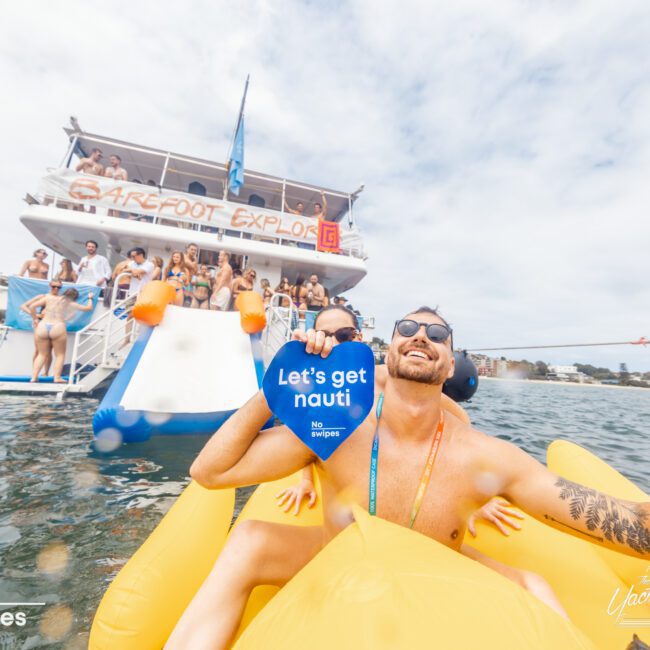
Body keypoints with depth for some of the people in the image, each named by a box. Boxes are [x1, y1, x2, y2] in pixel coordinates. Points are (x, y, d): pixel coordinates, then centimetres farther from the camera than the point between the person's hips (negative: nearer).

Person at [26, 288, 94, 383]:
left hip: (42, 327, 3)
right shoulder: (71, 304, 11)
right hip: (58, 328, -3)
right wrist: (90, 298, 37)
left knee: (42, 354, 16)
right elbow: (89, 308, 20)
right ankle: (57, 377, -1)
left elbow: (32, 307, 11)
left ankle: (34, 377, 10)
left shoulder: (49, 298, 14)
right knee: (60, 354, 8)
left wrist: (35, 319, 22)